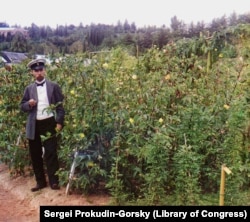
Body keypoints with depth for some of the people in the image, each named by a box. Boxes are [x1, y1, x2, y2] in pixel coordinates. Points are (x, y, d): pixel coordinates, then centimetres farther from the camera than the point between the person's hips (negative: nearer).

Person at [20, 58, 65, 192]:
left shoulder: (54, 86, 3)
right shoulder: (29, 89, 10)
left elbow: (60, 105, 0)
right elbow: (22, 106, 12)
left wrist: (59, 122, -8)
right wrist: (29, 104, -11)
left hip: (49, 123, -3)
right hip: (34, 125, 4)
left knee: (51, 153, -3)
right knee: (35, 154, 8)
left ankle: (54, 181, 6)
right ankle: (40, 182, 20)